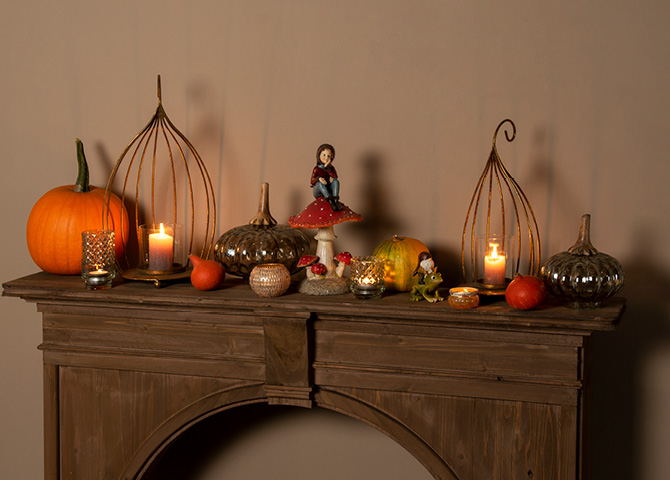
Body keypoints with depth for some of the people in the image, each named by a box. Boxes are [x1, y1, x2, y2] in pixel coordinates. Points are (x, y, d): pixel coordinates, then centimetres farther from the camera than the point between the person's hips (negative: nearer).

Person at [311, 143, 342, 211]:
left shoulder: (331, 168, 9)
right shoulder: (317, 169, -1)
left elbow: (335, 176, -10)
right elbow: (312, 182, -8)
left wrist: (327, 169, -17)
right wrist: (318, 179, -29)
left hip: (328, 191, 3)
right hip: (318, 192, -3)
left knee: (336, 181, -20)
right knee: (320, 183, -33)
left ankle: (336, 200, -39)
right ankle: (330, 201, -49)